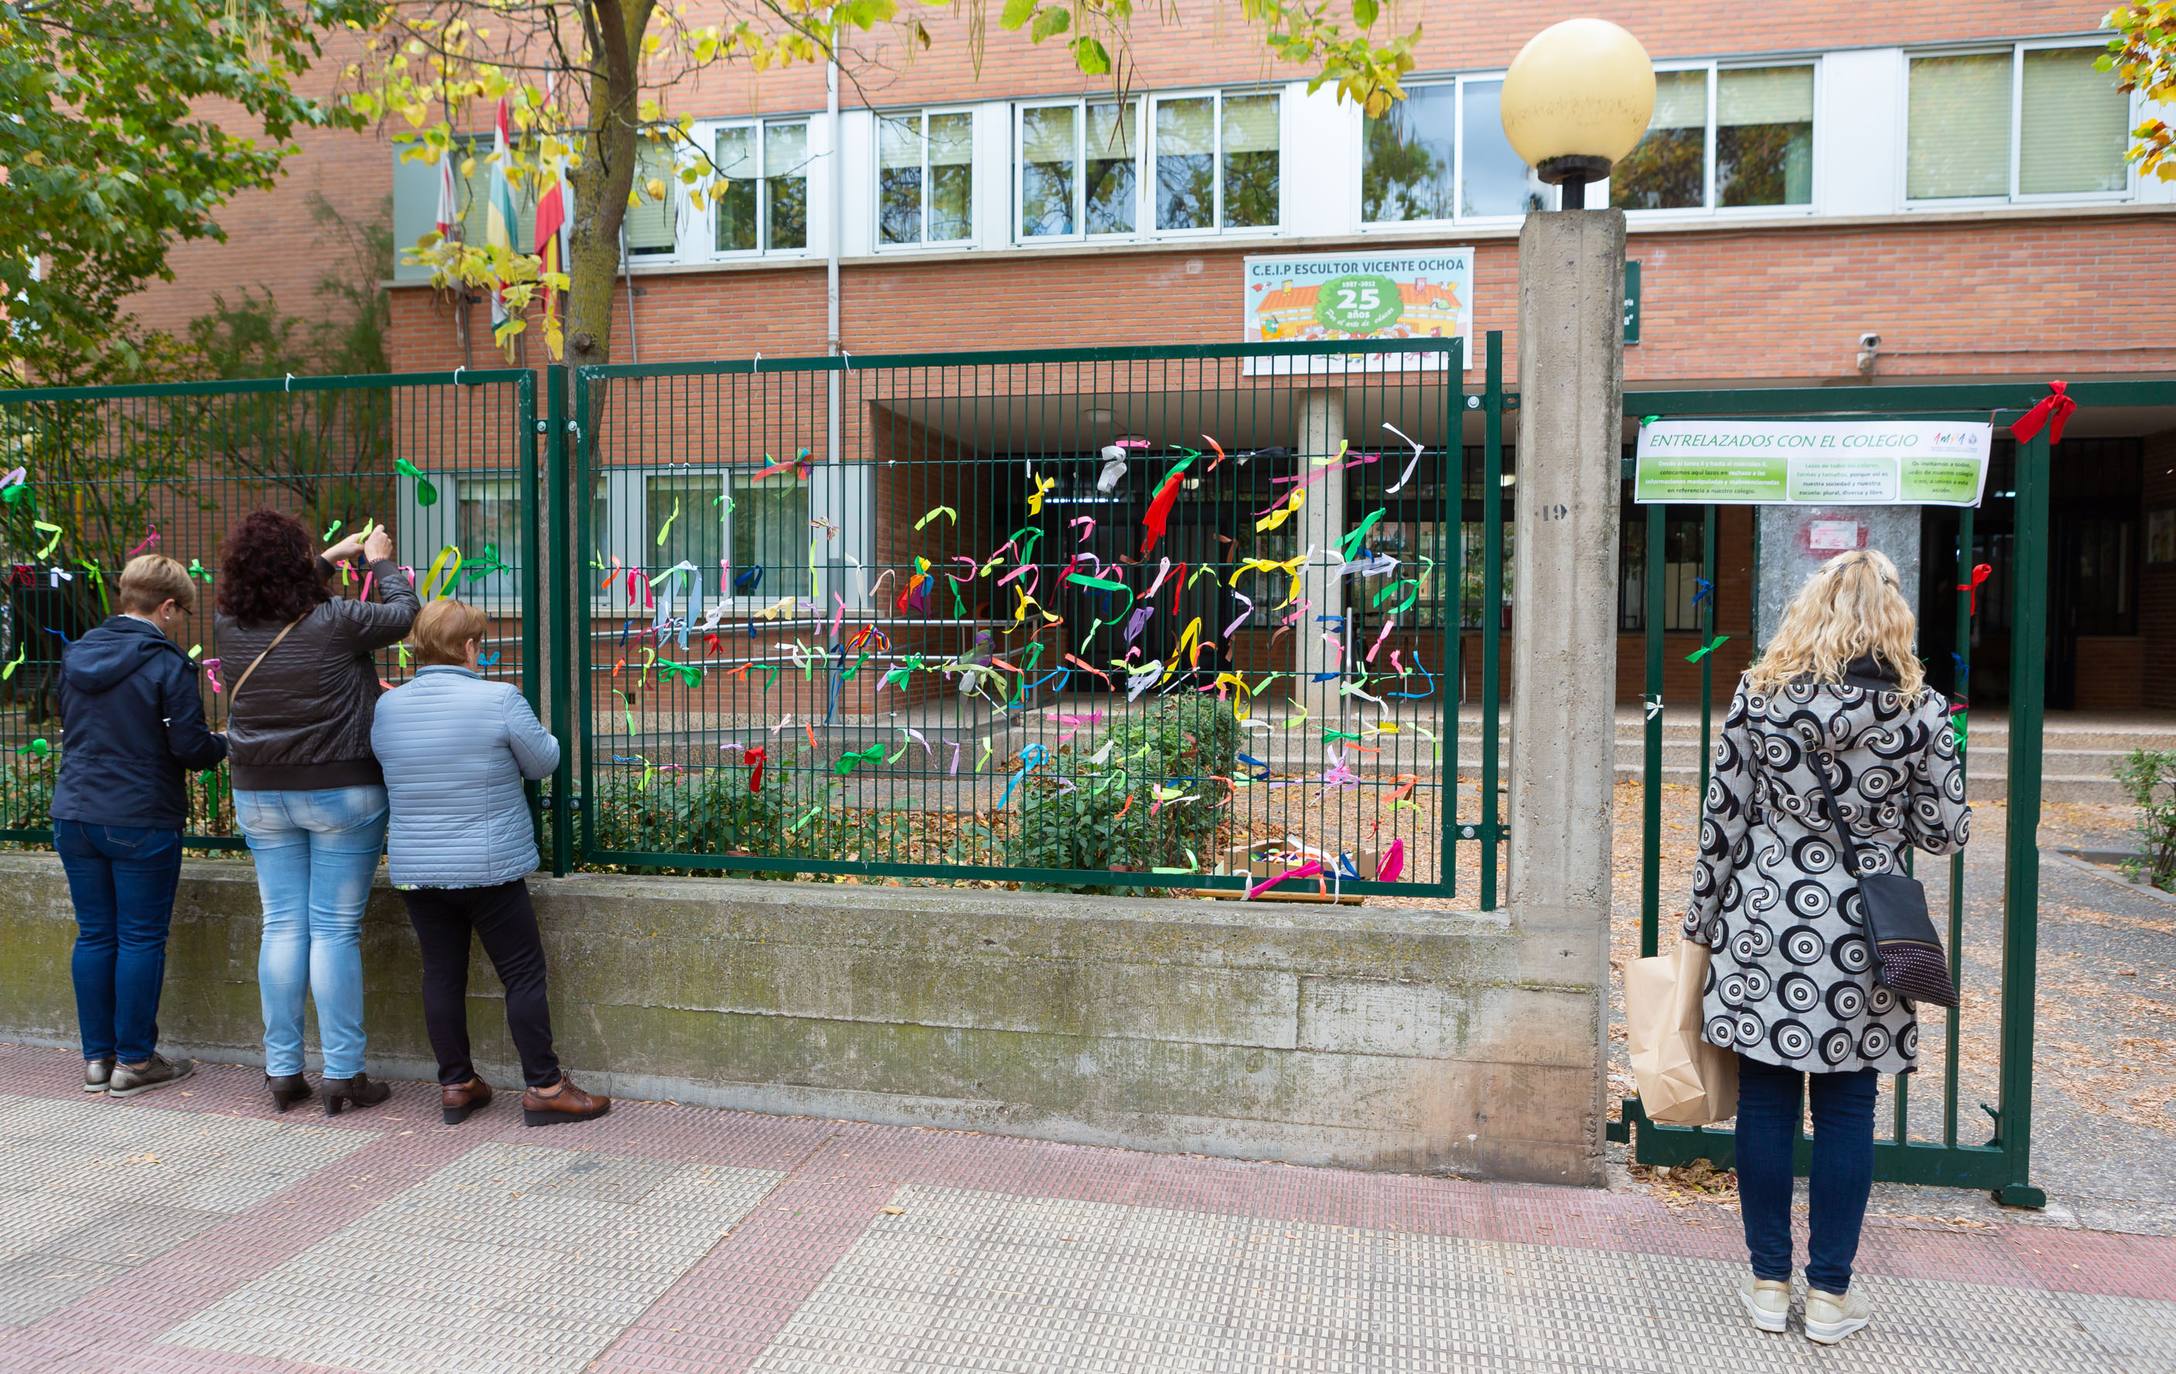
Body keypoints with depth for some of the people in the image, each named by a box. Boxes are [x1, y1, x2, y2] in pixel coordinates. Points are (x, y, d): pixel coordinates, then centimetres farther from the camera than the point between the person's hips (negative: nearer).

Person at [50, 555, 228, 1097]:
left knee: (93, 936, 13)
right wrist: (224, 744, 4)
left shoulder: (75, 656, 7)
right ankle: (133, 1061, 10)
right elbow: (189, 747, -15)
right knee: (141, 940, 3)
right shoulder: (167, 664, -14)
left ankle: (96, 1058, 20)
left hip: (75, 814, 6)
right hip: (141, 822, -6)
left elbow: (68, 728, 19)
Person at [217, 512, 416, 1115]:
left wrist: (334, 556, 27)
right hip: (340, 793, -4)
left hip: (260, 795, 5)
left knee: (282, 926, 11)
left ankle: (283, 1071, 18)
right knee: (335, 930, 0)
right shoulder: (336, 621, -16)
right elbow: (403, 612, 0)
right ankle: (343, 1074, 7)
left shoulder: (232, 627, -2)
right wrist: (381, 562, 17)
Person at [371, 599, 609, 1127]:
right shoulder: (499, 699, -14)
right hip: (488, 867, -5)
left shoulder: (387, 707, 2)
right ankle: (544, 1088, 8)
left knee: (442, 975, 13)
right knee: (523, 974, 4)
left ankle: (455, 1085, 23)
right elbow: (545, 762, -3)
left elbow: (391, 766, 16)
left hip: (415, 870, 5)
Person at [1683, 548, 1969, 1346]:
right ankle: (1830, 1293, 19)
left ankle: (1769, 1282, 19)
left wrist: (1703, 926, 7)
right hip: (1862, 937, 0)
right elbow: (1945, 833, 2)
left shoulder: (1758, 696, -4)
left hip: (1763, 927, 0)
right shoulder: (1920, 710, -5)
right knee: (1846, 1108, 10)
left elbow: (1721, 819, -2)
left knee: (1765, 1102, 8)